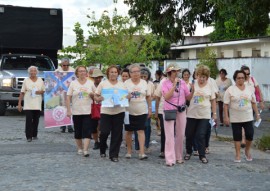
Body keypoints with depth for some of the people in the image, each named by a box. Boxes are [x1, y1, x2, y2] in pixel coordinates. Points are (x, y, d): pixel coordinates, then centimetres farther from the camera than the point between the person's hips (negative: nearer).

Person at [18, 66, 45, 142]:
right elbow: (22, 93, 2)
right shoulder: (26, 80, 3)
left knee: (36, 120, 5)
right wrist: (19, 104, -3)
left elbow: (44, 91, 16)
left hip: (37, 104, 2)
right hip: (28, 105, -2)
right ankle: (29, 136, -7)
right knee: (29, 120, -9)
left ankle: (34, 135, 17)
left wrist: (40, 92, -8)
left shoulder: (40, 80, 9)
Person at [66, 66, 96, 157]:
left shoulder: (90, 83, 6)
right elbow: (68, 97, 1)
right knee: (78, 132, 8)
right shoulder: (73, 83, 3)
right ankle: (80, 148, 23)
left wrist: (92, 95, -11)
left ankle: (85, 150, -11)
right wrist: (68, 110, -7)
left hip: (88, 111, 0)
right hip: (76, 112, 1)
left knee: (87, 131, -9)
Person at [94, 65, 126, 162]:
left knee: (117, 134, 1)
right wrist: (99, 99, -17)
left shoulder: (122, 84, 12)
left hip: (119, 112, 2)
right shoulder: (103, 83, 5)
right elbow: (96, 96, 4)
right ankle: (102, 150, 22)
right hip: (106, 111, -2)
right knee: (104, 132, -6)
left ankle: (114, 154, 10)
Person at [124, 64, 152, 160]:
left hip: (142, 111, 0)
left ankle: (142, 153, -8)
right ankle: (129, 151, 20)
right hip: (129, 111, 0)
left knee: (141, 131, -6)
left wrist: (150, 108, 7)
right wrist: (126, 97, -19)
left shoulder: (144, 83, 5)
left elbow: (148, 96, 10)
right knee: (128, 131, 7)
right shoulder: (126, 83, 1)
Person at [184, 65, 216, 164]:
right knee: (189, 134, 10)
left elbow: (213, 100, 5)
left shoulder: (210, 86, 1)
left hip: (204, 115, -1)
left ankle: (202, 155, 9)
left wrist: (214, 113, 3)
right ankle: (188, 152, 31)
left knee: (201, 135, -3)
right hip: (191, 114, 1)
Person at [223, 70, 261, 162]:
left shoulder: (250, 89, 6)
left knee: (250, 135, -1)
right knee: (237, 137, 3)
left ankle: (247, 151, 24)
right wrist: (226, 117, -11)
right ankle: (238, 155, 13)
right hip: (235, 119, -2)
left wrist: (257, 113, 6)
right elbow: (226, 104, -6)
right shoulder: (230, 90, -5)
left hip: (248, 118, 2)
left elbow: (253, 103, 11)